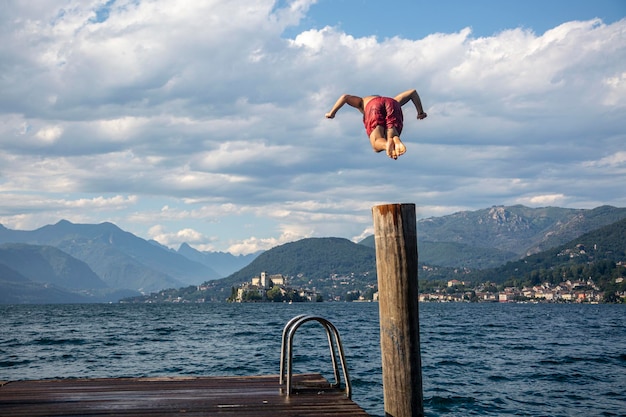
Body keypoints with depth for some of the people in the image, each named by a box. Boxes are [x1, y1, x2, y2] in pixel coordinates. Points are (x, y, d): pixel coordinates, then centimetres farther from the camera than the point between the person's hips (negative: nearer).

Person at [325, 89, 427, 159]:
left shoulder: (363, 101, 43)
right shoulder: (394, 100, 49)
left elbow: (345, 97, 26)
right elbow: (413, 92, 45)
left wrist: (332, 113, 33)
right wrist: (420, 112, 45)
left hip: (374, 106, -2)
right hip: (393, 105, 2)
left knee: (377, 145, -10)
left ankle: (387, 144, -47)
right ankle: (396, 140, -46)